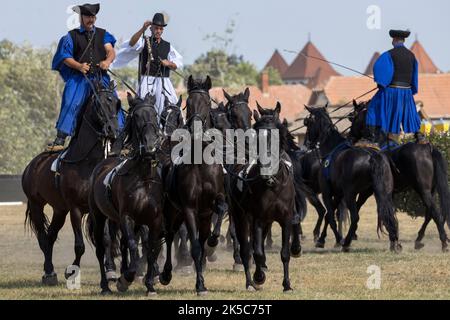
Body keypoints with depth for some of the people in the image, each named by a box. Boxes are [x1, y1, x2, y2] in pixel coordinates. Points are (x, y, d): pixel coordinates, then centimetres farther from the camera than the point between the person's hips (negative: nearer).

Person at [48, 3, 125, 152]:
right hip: (79, 78, -2)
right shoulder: (72, 36, 9)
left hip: (101, 78, 2)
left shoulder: (103, 34, 16)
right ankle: (60, 140, -13)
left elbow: (111, 51, 4)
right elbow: (66, 57, 2)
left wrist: (108, 61, -20)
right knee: (70, 105, -14)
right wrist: (79, 66, -17)